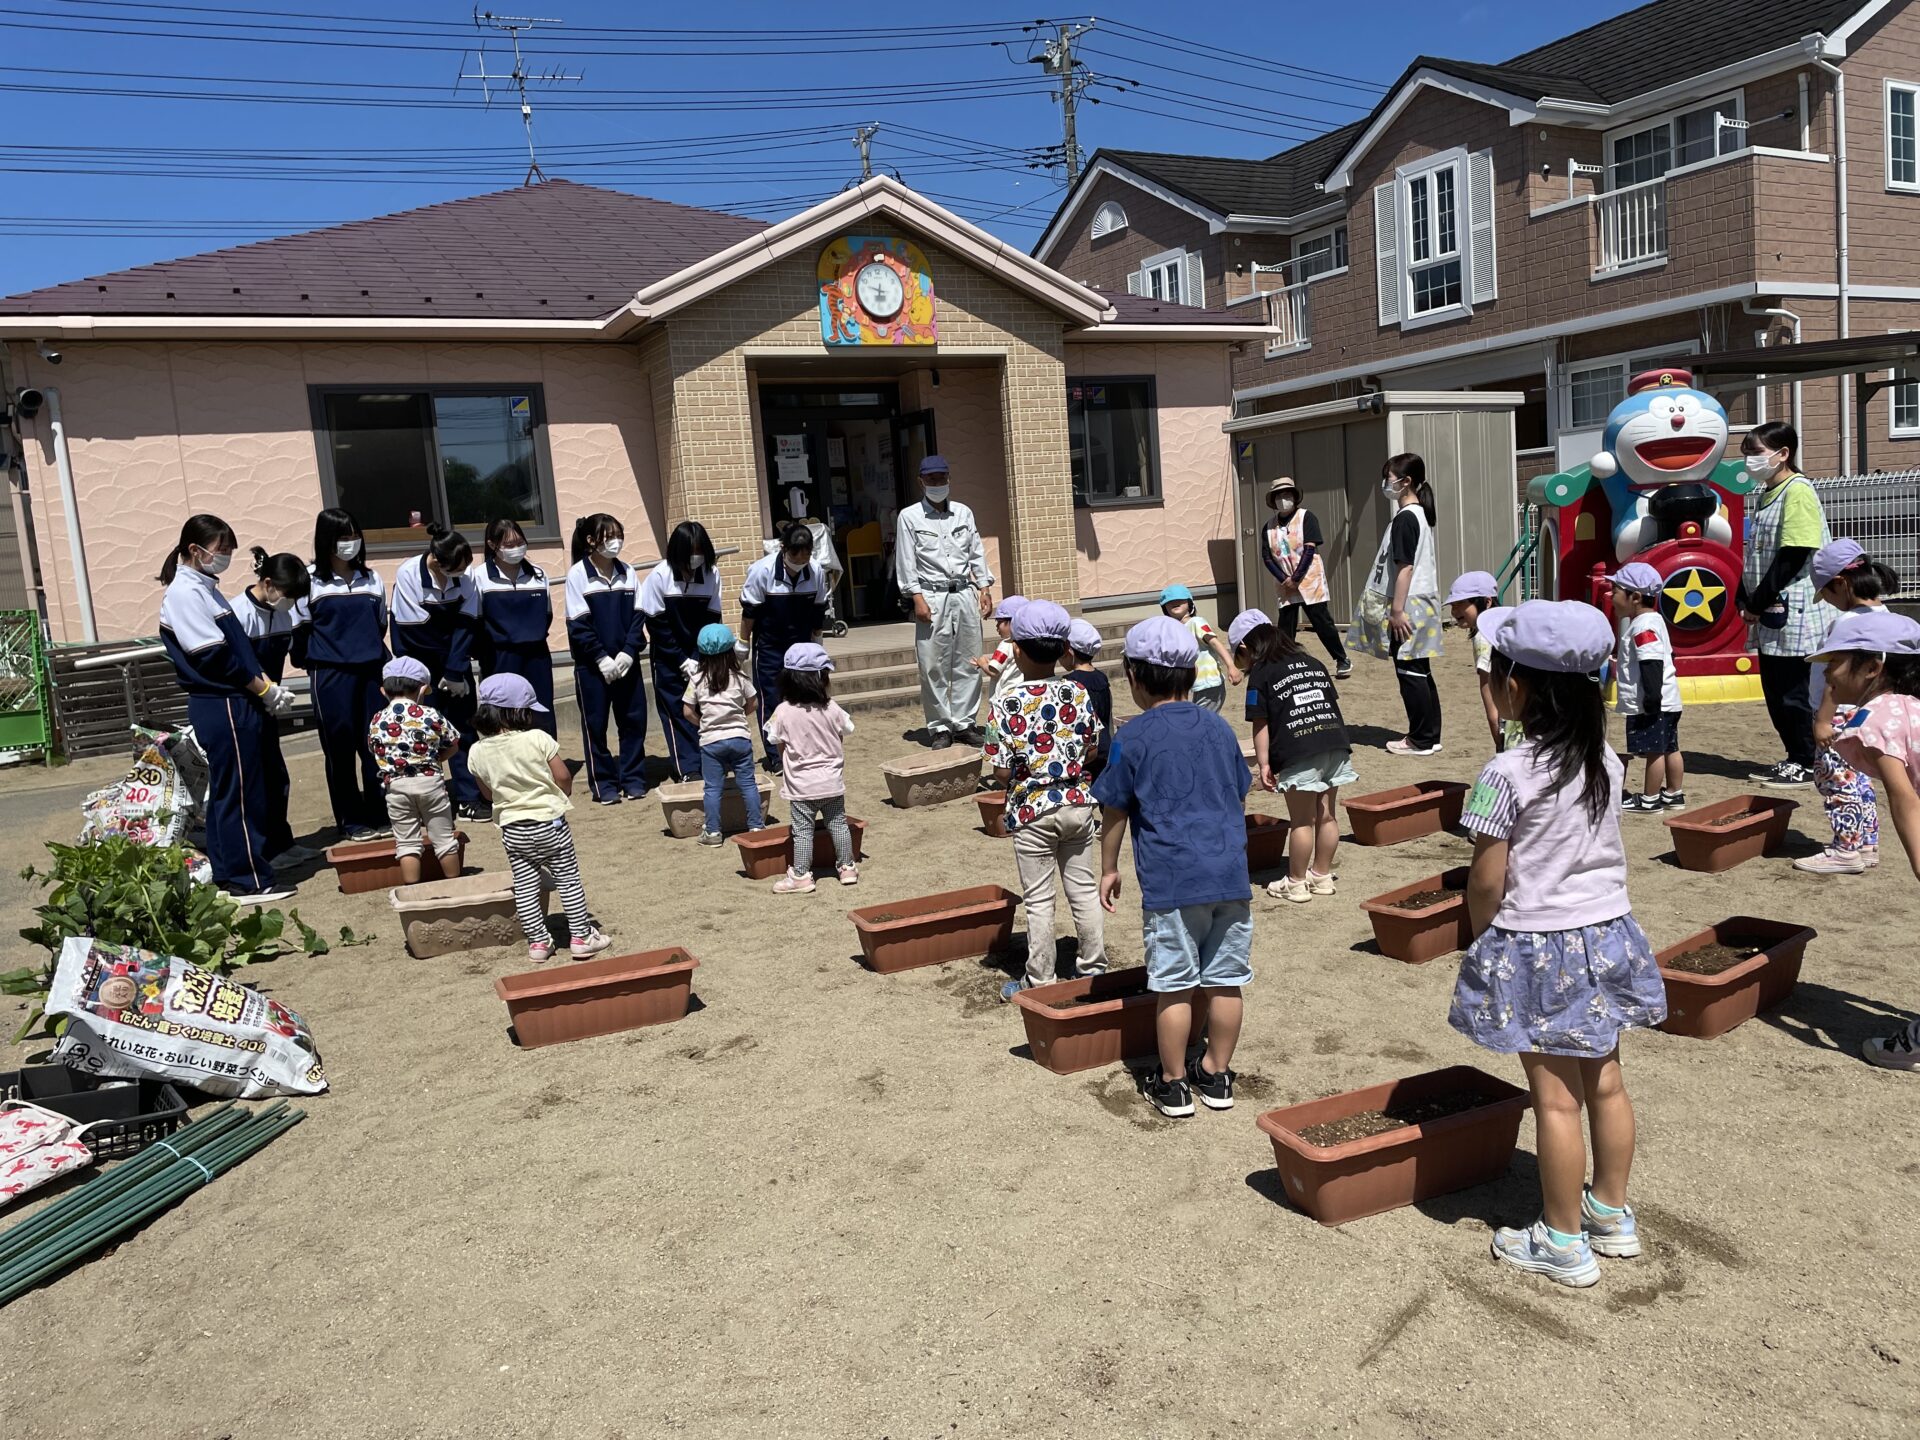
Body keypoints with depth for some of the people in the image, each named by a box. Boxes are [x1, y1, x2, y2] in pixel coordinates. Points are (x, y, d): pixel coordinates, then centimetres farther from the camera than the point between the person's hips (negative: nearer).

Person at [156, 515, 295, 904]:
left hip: (234, 704, 9)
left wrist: (267, 686, 4)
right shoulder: (184, 593, -12)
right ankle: (250, 881, 0)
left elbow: (241, 648, 16)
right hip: (224, 708, -9)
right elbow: (216, 657, -18)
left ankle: (226, 872, 22)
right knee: (240, 794, -5)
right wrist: (266, 691, -11)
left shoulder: (205, 588, 16)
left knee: (225, 791, 14)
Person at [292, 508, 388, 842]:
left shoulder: (371, 577, 10)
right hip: (331, 675, -3)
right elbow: (299, 629, 1)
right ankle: (352, 821, 10)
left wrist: (372, 651, 14)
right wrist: (313, 663, 6)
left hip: (372, 670, 3)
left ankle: (381, 814, 16)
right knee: (340, 748, 3)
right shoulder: (310, 580, -3)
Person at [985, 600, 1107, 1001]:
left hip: (1032, 811, -4)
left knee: (1039, 900, 6)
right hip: (1077, 803, 4)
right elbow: (1093, 750, 5)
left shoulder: (1006, 702, -16)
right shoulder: (1078, 693, -5)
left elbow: (1002, 772, -14)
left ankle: (1039, 981, 16)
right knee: (1084, 889, 15)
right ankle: (1095, 967, 26)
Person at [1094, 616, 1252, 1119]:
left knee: (1174, 986, 5)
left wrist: (1108, 869, 12)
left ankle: (1173, 1084, 16)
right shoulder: (1220, 728, 9)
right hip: (1230, 873, 5)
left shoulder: (1132, 738, -5)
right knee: (1225, 980, 11)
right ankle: (1217, 1075, 24)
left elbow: (1114, 813, -1)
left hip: (1170, 882, -5)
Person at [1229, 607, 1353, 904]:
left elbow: (1260, 723, -2)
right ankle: (1322, 876, 26)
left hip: (1299, 753, -6)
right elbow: (1333, 701, 21)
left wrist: (1264, 763, -1)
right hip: (1335, 743, 6)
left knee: (1302, 821, 3)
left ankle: (1296, 883, 14)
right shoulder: (1313, 663, 21)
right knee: (1327, 815, 13)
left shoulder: (1260, 674, 2)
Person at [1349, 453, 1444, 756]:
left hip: (1407, 606, -10)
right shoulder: (1420, 514, 14)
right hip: (1420, 603, 10)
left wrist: (1397, 610, -19)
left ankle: (1421, 740, 0)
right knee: (1420, 672, 12)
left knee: (1410, 674, -4)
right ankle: (1429, 735, 17)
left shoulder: (1404, 518, -15)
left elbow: (1405, 566, -19)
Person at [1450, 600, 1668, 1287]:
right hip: (1608, 934, 7)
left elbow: (1486, 881, -16)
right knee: (1605, 1082, 18)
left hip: (1536, 948, -6)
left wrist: (1483, 938, 2)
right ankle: (1612, 1213, 33)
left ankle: (1563, 1241, 16)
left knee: (1555, 1099, 3)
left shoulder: (1507, 774, -20)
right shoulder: (1606, 760, -1)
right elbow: (1600, 849, 8)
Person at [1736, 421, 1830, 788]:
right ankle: (1794, 757, 23)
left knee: (1792, 690, -2)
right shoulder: (1766, 495, 15)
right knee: (1774, 689, 13)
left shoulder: (1797, 491, -13)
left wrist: (1758, 603, -15)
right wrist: (1746, 601, 6)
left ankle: (1805, 764, 8)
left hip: (1793, 612, -9)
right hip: (1770, 613, 9)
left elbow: (1793, 555, -19)